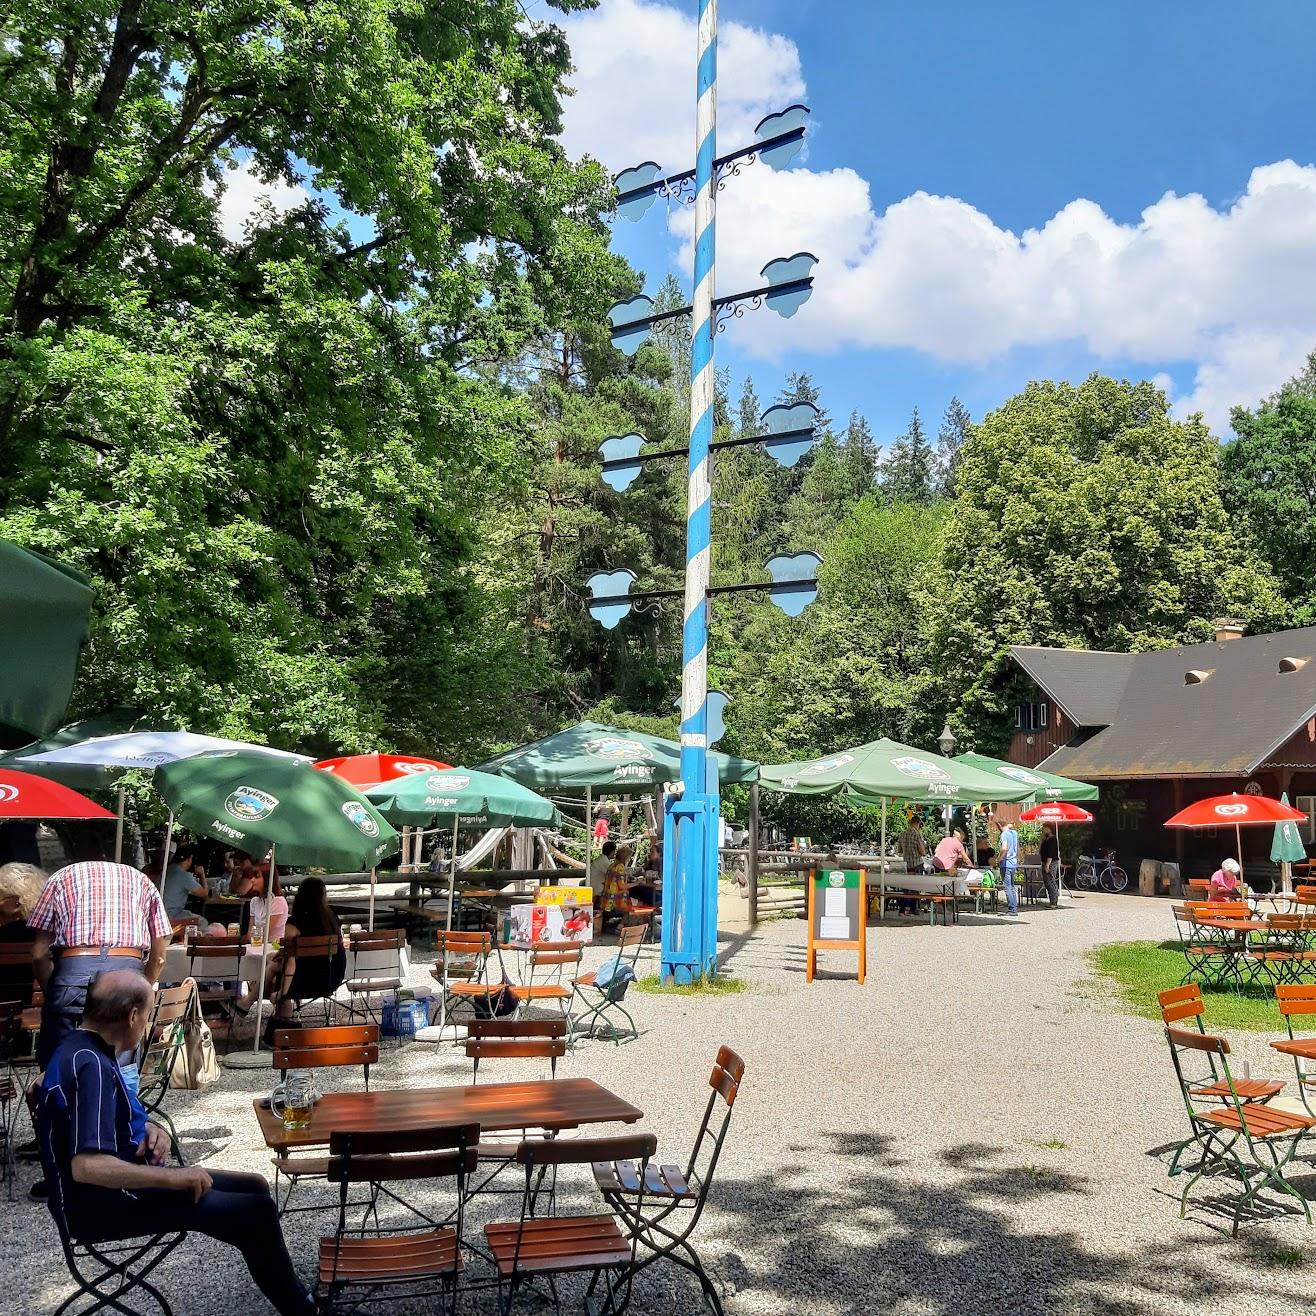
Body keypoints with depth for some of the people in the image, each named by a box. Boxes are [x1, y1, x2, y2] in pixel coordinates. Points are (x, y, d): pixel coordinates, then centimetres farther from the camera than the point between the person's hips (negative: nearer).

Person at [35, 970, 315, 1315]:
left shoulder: (82, 1048, 5)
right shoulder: (90, 1066, -27)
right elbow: (86, 1166, -36)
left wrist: (149, 1130, 0)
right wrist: (173, 1177, -27)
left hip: (119, 1184, 11)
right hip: (103, 1204, -11)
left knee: (254, 1188, 12)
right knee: (256, 1210, -14)